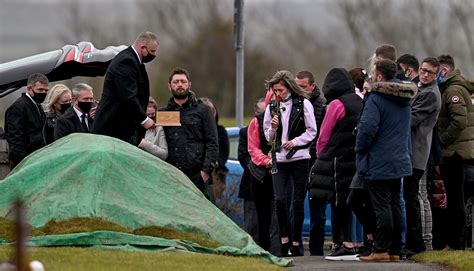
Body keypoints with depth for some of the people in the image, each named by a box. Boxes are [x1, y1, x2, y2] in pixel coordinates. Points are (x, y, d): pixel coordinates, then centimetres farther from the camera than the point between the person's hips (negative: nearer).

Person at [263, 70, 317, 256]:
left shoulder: (303, 104, -2)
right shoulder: (272, 107, 10)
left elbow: (312, 131, -2)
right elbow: (268, 137, 15)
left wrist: (294, 142, -13)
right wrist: (273, 128, -6)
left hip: (299, 157, -3)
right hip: (279, 159, 3)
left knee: (298, 202, 1)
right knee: (279, 199, -10)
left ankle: (296, 243, 7)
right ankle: (284, 241, 1)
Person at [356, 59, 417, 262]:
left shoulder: (376, 98, -16)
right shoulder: (404, 100, 12)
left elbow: (367, 128, -23)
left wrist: (360, 150, -9)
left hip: (379, 162, -8)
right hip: (399, 161, 8)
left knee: (382, 206, -6)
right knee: (395, 205, 11)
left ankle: (381, 250, -5)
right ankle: (395, 250, 14)